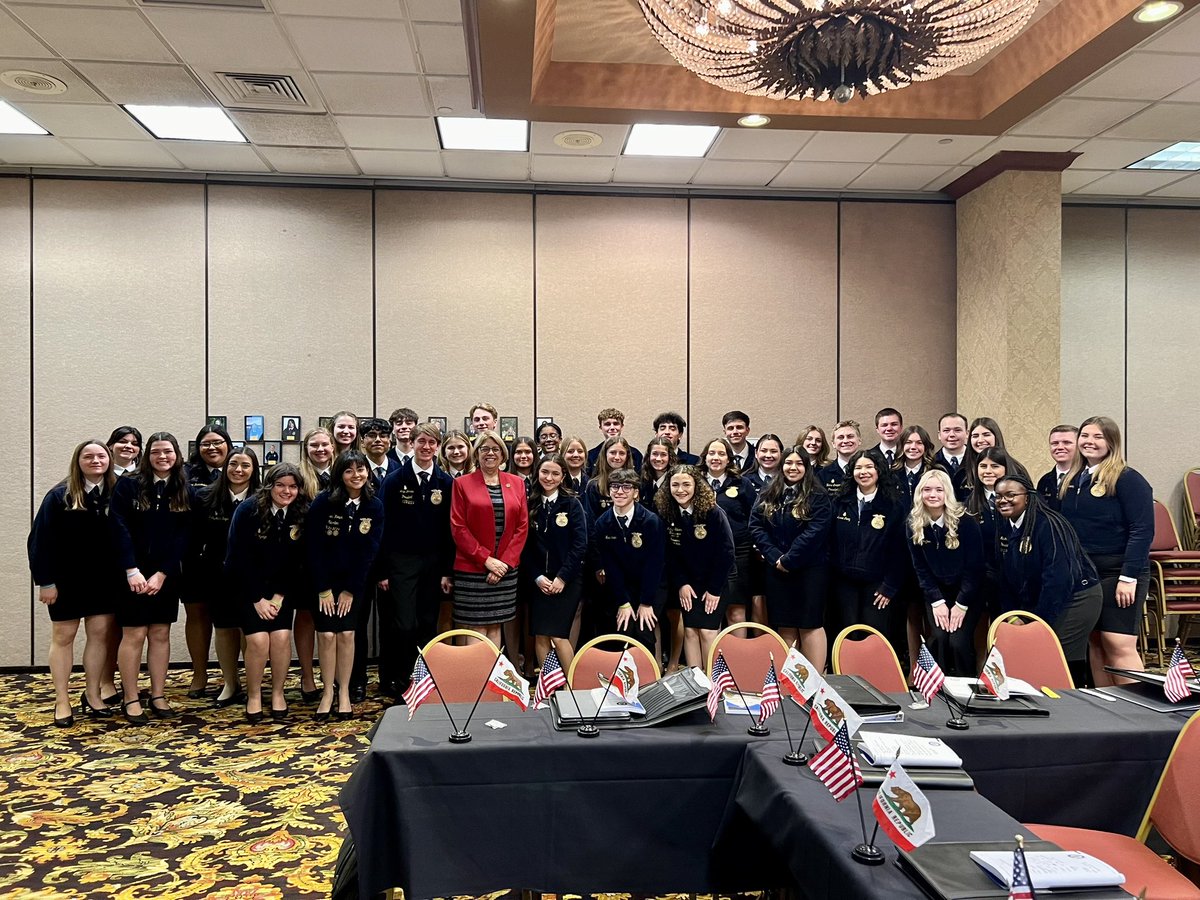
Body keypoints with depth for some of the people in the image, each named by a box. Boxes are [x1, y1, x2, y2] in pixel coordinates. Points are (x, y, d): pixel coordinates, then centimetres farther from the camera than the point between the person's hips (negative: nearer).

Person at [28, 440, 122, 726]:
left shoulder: (116, 494, 0)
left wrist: (125, 574, -3)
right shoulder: (60, 496, -7)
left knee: (100, 634, 6)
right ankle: (62, 701, 15)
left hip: (103, 580, 2)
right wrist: (45, 580, -12)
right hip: (66, 580, -2)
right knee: (63, 636, 7)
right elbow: (42, 540, -8)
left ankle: (92, 695, 18)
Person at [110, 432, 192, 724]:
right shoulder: (128, 486, -3)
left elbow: (182, 536, -1)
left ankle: (158, 696, 17)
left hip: (166, 574, 3)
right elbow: (120, 530, -9)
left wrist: (162, 573, -10)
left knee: (161, 634, 8)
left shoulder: (185, 492, 4)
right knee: (134, 634, -1)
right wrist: (132, 571, -17)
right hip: (133, 573, -3)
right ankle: (131, 699, 10)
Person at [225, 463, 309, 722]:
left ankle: (278, 693, 6)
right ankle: (253, 696, 5)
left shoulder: (302, 515, -7)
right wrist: (257, 599, -14)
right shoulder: (247, 511, -14)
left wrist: (280, 596, -11)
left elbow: (297, 561, -3)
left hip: (282, 587, 2)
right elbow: (239, 557, -13)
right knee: (258, 639, -16)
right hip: (248, 586, -2)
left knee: (281, 636, -14)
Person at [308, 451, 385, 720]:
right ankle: (327, 692, 6)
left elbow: (369, 551, -5)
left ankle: (344, 692, 8)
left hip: (355, 581, 1)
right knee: (326, 634, -7)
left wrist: (351, 590, -7)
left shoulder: (375, 506, -5)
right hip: (323, 579, -1)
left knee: (346, 634, -4)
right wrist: (323, 588, -11)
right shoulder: (323, 502, -11)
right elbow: (313, 545, -9)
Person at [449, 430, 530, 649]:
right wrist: (486, 559, -11)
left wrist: (505, 561, -6)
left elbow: (522, 526, 5)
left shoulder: (516, 483, 9)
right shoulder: (462, 484, 1)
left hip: (505, 568, 3)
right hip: (471, 569, -2)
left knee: (495, 627, 8)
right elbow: (458, 528, -4)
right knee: (476, 629, -2)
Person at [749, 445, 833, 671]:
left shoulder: (818, 497, -4)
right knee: (784, 625, 9)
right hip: (776, 569, 4)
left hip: (809, 569, -4)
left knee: (810, 624, -2)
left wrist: (789, 559, -15)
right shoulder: (768, 496, 9)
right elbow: (755, 526, 2)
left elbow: (815, 532, -14)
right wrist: (774, 557, -10)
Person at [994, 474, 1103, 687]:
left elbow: (1058, 577, -25)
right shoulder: (1004, 530, 3)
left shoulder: (1047, 525, -20)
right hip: (1037, 602, 8)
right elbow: (1007, 579, 8)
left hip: (1076, 598, -7)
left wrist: (1040, 620, -24)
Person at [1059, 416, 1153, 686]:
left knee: (1119, 644, -10)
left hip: (1117, 573, -6)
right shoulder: (1072, 480, 11)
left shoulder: (1127, 479, -8)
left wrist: (1129, 577, -19)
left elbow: (1142, 530, -14)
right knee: (1095, 643, 8)